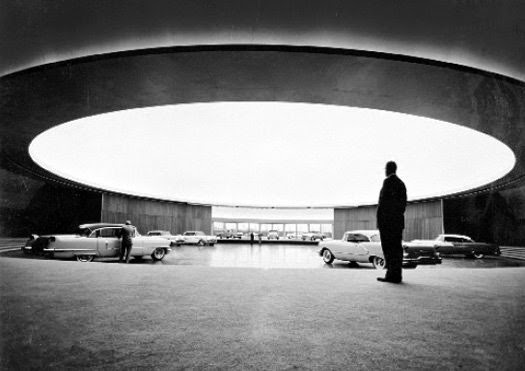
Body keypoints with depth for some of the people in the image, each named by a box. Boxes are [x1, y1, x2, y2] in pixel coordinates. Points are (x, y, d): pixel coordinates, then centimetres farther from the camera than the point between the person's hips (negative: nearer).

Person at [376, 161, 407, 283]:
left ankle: (392, 274, -8)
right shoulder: (401, 183, 17)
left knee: (388, 248, -7)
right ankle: (397, 275, 8)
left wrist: (379, 219, -12)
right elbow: (403, 203, 17)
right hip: (398, 220, 8)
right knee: (396, 248, 7)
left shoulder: (388, 181, -8)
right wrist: (398, 216, 18)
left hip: (387, 219, -8)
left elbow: (383, 201, -14)